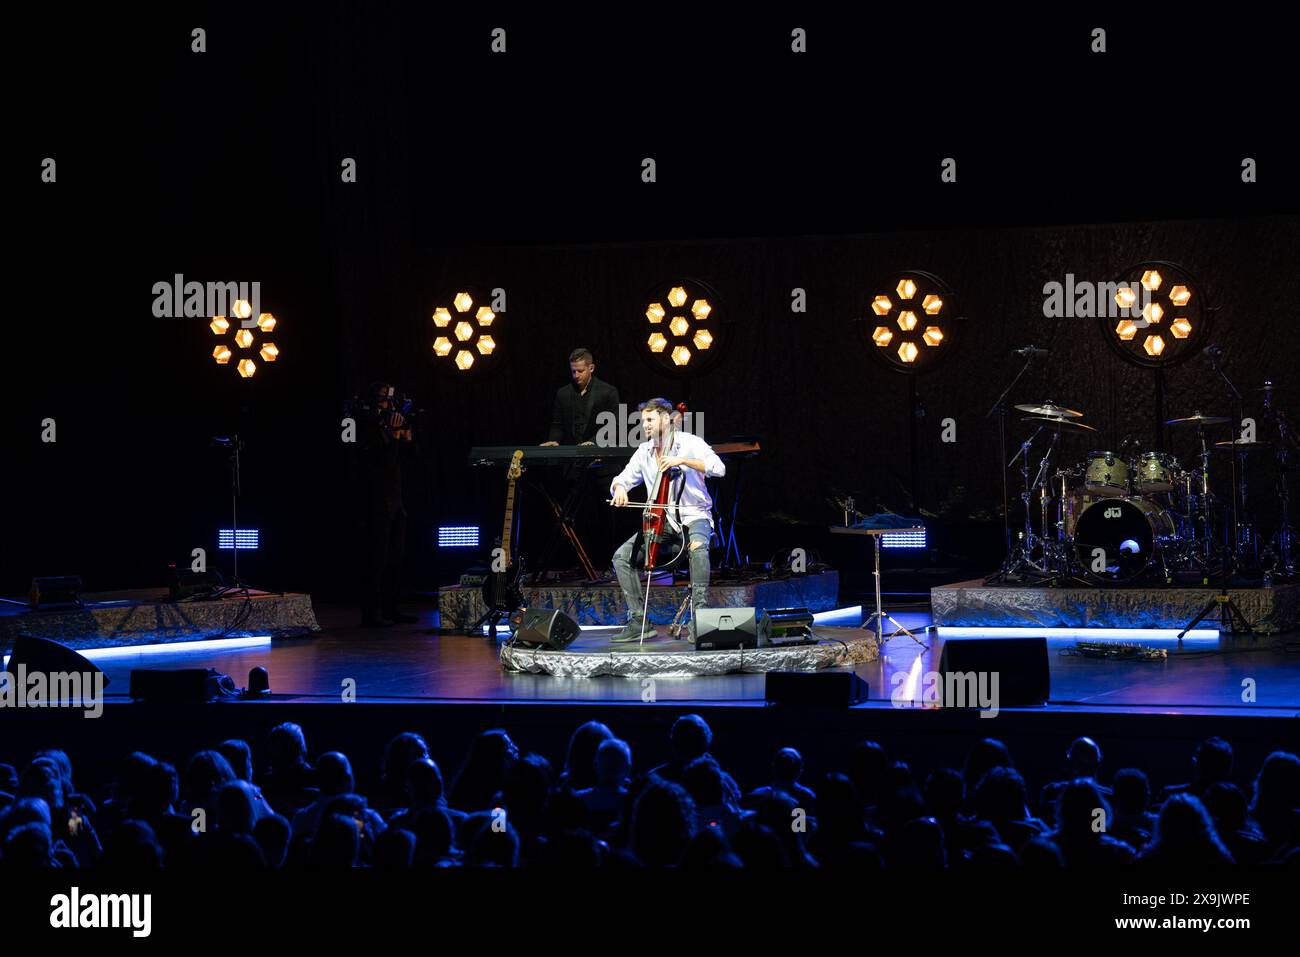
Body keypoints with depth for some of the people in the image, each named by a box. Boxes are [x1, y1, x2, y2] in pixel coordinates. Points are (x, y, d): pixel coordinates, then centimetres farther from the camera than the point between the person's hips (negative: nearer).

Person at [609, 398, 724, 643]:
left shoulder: (690, 443, -5)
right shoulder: (644, 452, 11)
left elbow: (718, 468, -18)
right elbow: (622, 479, 17)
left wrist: (683, 460, -25)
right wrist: (619, 488, -8)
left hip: (693, 516, -5)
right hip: (661, 522, 5)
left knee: (697, 546, -40)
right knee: (622, 556, -13)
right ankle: (637, 621, -10)